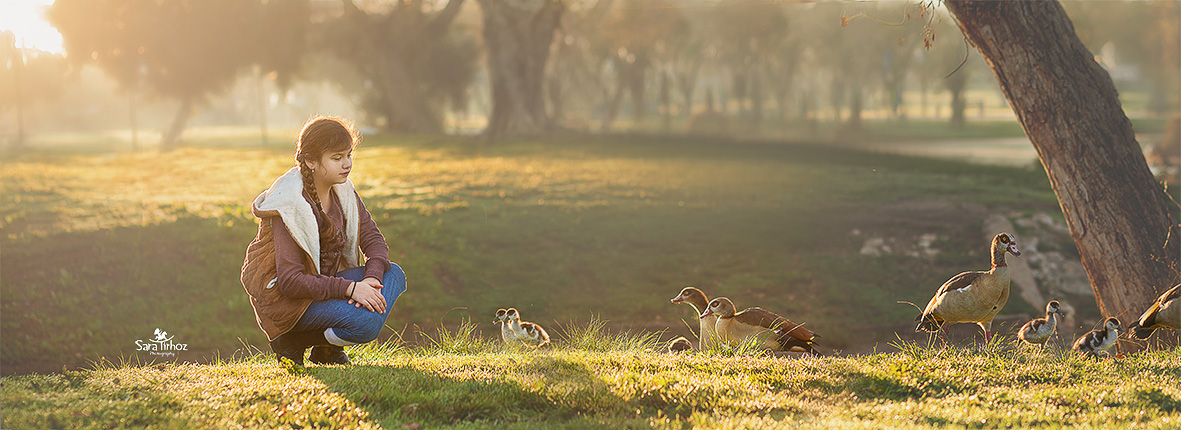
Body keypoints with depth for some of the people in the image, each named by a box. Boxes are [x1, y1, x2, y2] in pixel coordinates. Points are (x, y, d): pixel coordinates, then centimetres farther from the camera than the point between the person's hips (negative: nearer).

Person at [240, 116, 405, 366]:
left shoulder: (342, 191, 2)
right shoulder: (291, 205, -23)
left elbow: (373, 239, 3)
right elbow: (289, 281, -27)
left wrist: (371, 279, -19)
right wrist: (349, 288, -33)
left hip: (321, 282, 9)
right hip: (282, 297, -9)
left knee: (393, 275, -6)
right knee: (366, 321, -28)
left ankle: (327, 348, 2)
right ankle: (292, 342, -5)